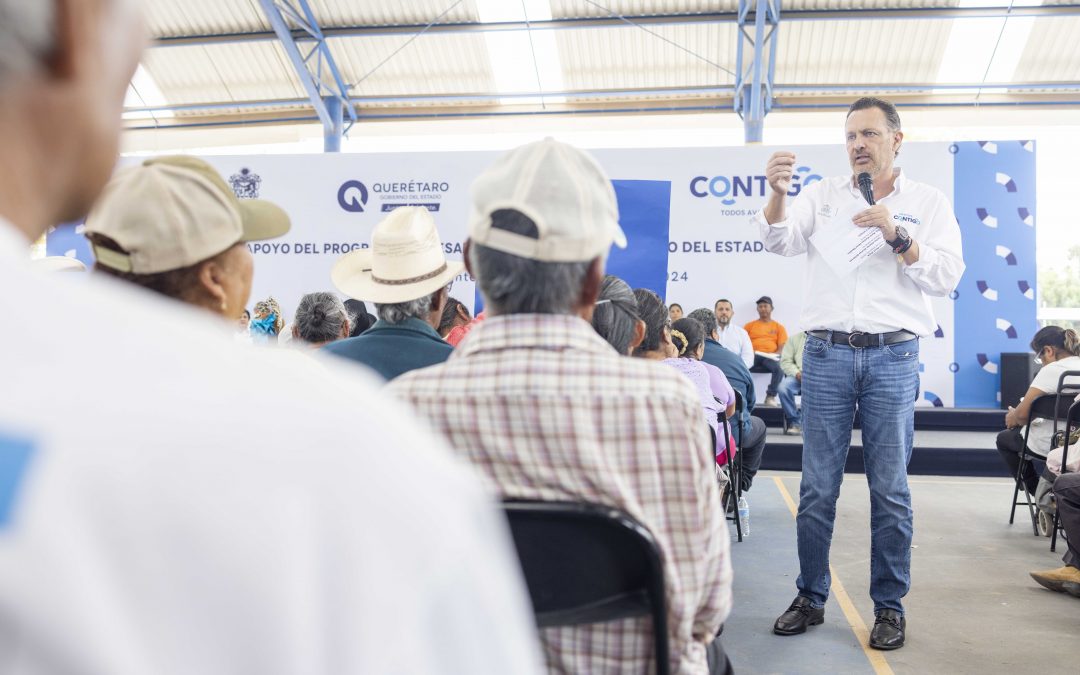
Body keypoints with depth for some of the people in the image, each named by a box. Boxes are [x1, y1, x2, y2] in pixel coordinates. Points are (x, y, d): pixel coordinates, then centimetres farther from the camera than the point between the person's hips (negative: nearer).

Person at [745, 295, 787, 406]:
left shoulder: (779, 327, 19)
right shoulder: (750, 325, 21)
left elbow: (782, 348, 11)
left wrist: (774, 355, -11)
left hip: (769, 357, 0)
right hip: (753, 356, 0)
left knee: (780, 367, -35)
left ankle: (771, 396, -22)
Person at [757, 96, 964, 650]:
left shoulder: (927, 203, 8)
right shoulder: (823, 194, 10)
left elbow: (947, 276, -1)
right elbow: (780, 241, -6)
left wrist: (896, 235, -14)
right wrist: (778, 194, -25)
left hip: (893, 358, 0)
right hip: (826, 354, 1)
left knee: (890, 488, 4)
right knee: (817, 486, 4)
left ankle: (890, 605, 18)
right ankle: (811, 597, 17)